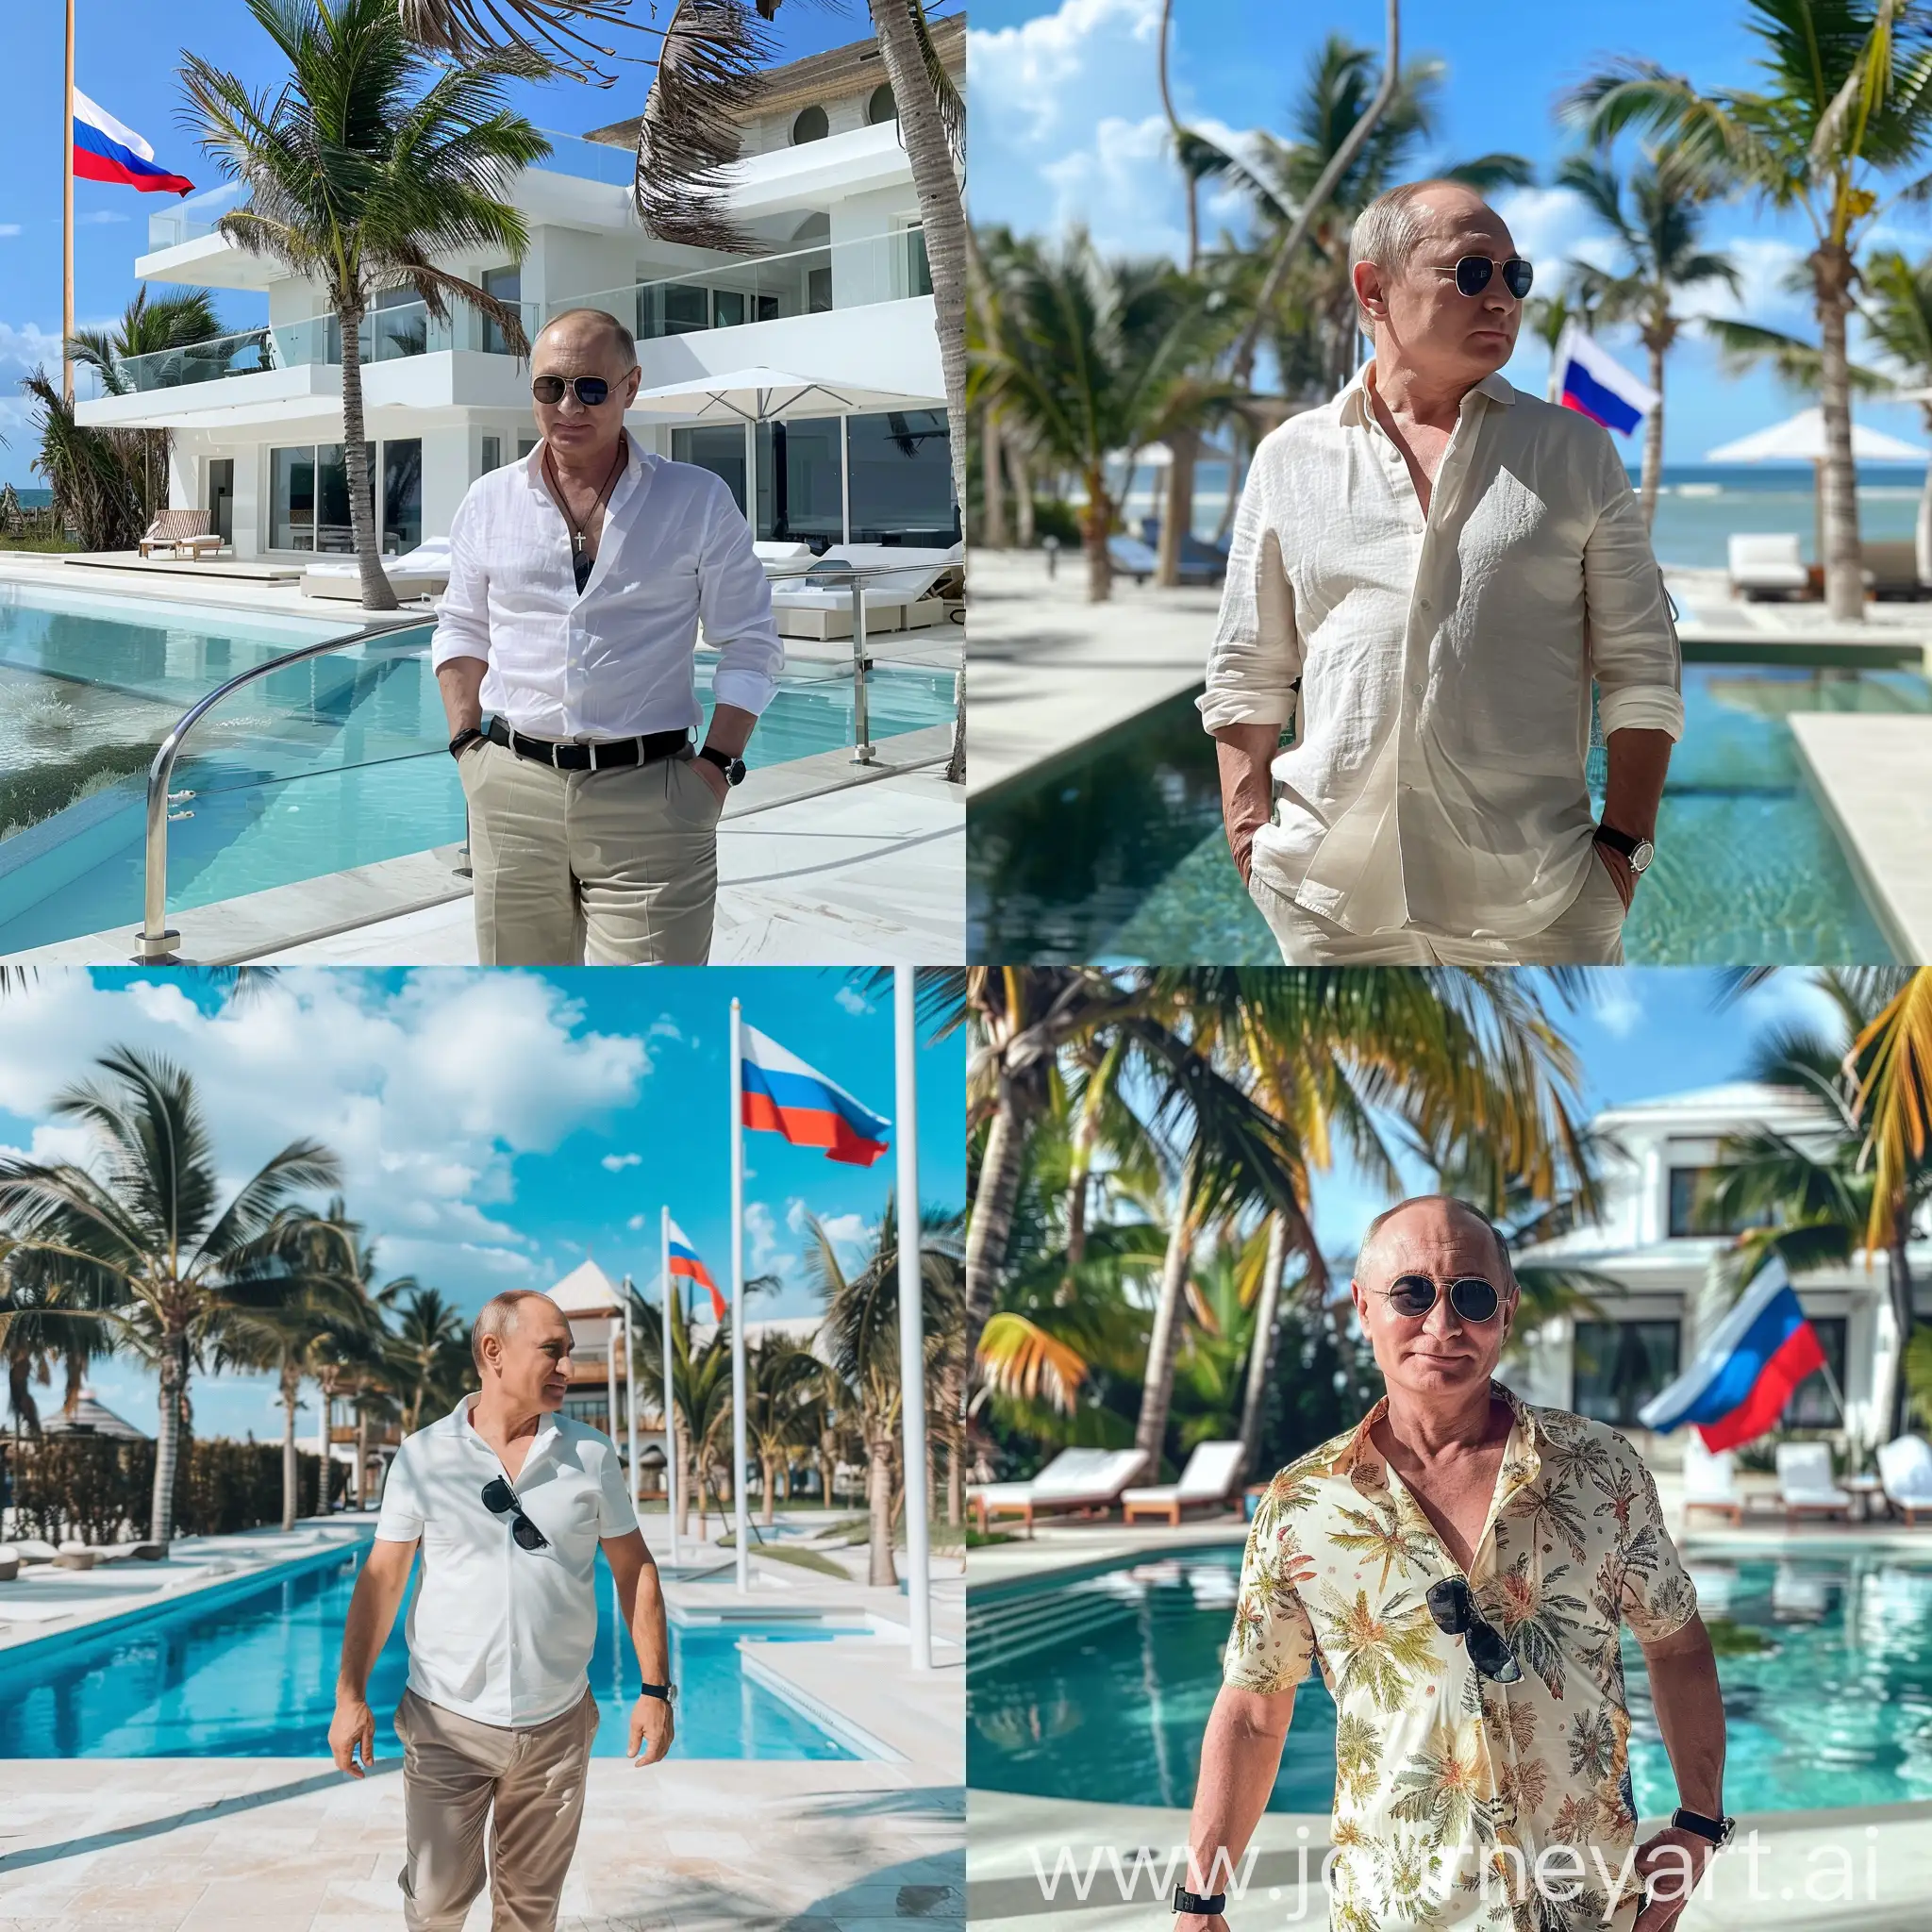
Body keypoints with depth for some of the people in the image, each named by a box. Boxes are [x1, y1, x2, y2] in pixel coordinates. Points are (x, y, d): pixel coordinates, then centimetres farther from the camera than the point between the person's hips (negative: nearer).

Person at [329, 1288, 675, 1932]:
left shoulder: (592, 1455, 0)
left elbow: (634, 1569, 5)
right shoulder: (422, 1456, -3)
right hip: (445, 1722, -1)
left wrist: (655, 1688, 0)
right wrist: (351, 1694, -6)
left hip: (555, 1726, 1)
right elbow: (382, 1577, 0)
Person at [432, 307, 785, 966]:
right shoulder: (489, 501, 10)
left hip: (649, 795, -3)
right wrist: (467, 743, 9)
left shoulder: (699, 500, 2)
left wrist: (717, 765, -4)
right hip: (512, 790, 3)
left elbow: (752, 645, 5)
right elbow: (461, 630, 21)